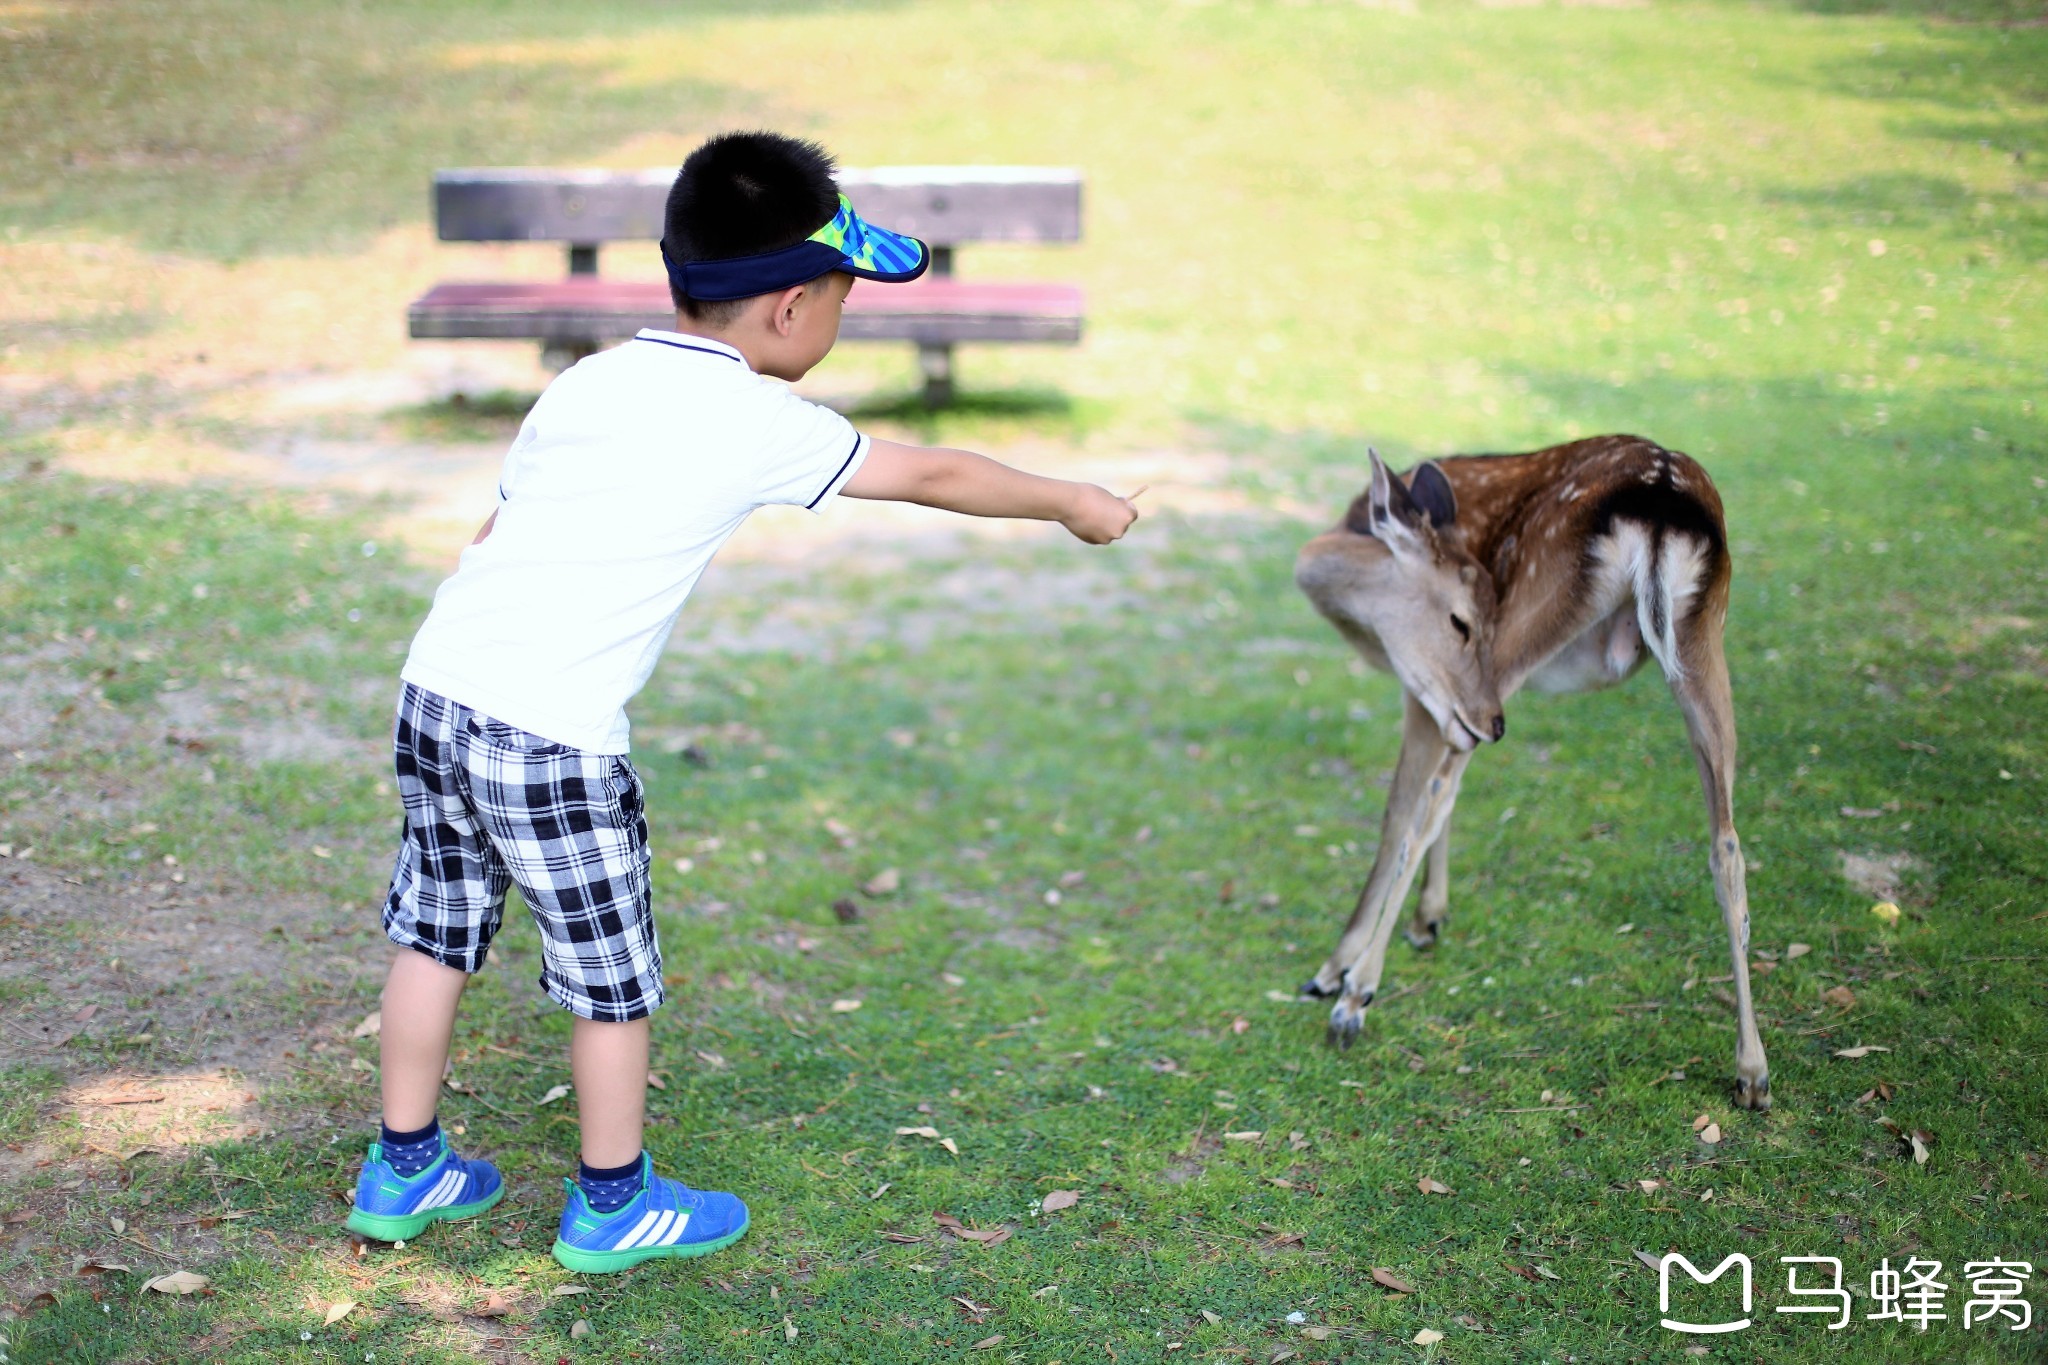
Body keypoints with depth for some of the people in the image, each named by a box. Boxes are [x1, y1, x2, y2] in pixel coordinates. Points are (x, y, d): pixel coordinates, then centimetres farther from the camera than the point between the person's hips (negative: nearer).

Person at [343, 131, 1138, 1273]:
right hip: (554, 734, -7)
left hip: (436, 683, 7)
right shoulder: (761, 425, -4)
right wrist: (1071, 501, 20)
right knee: (613, 975, 11)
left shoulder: (583, 385, 13)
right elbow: (933, 476, 6)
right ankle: (615, 1206, 27)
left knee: (437, 935, 20)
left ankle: (403, 1172, 35)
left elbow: (493, 538, 17)